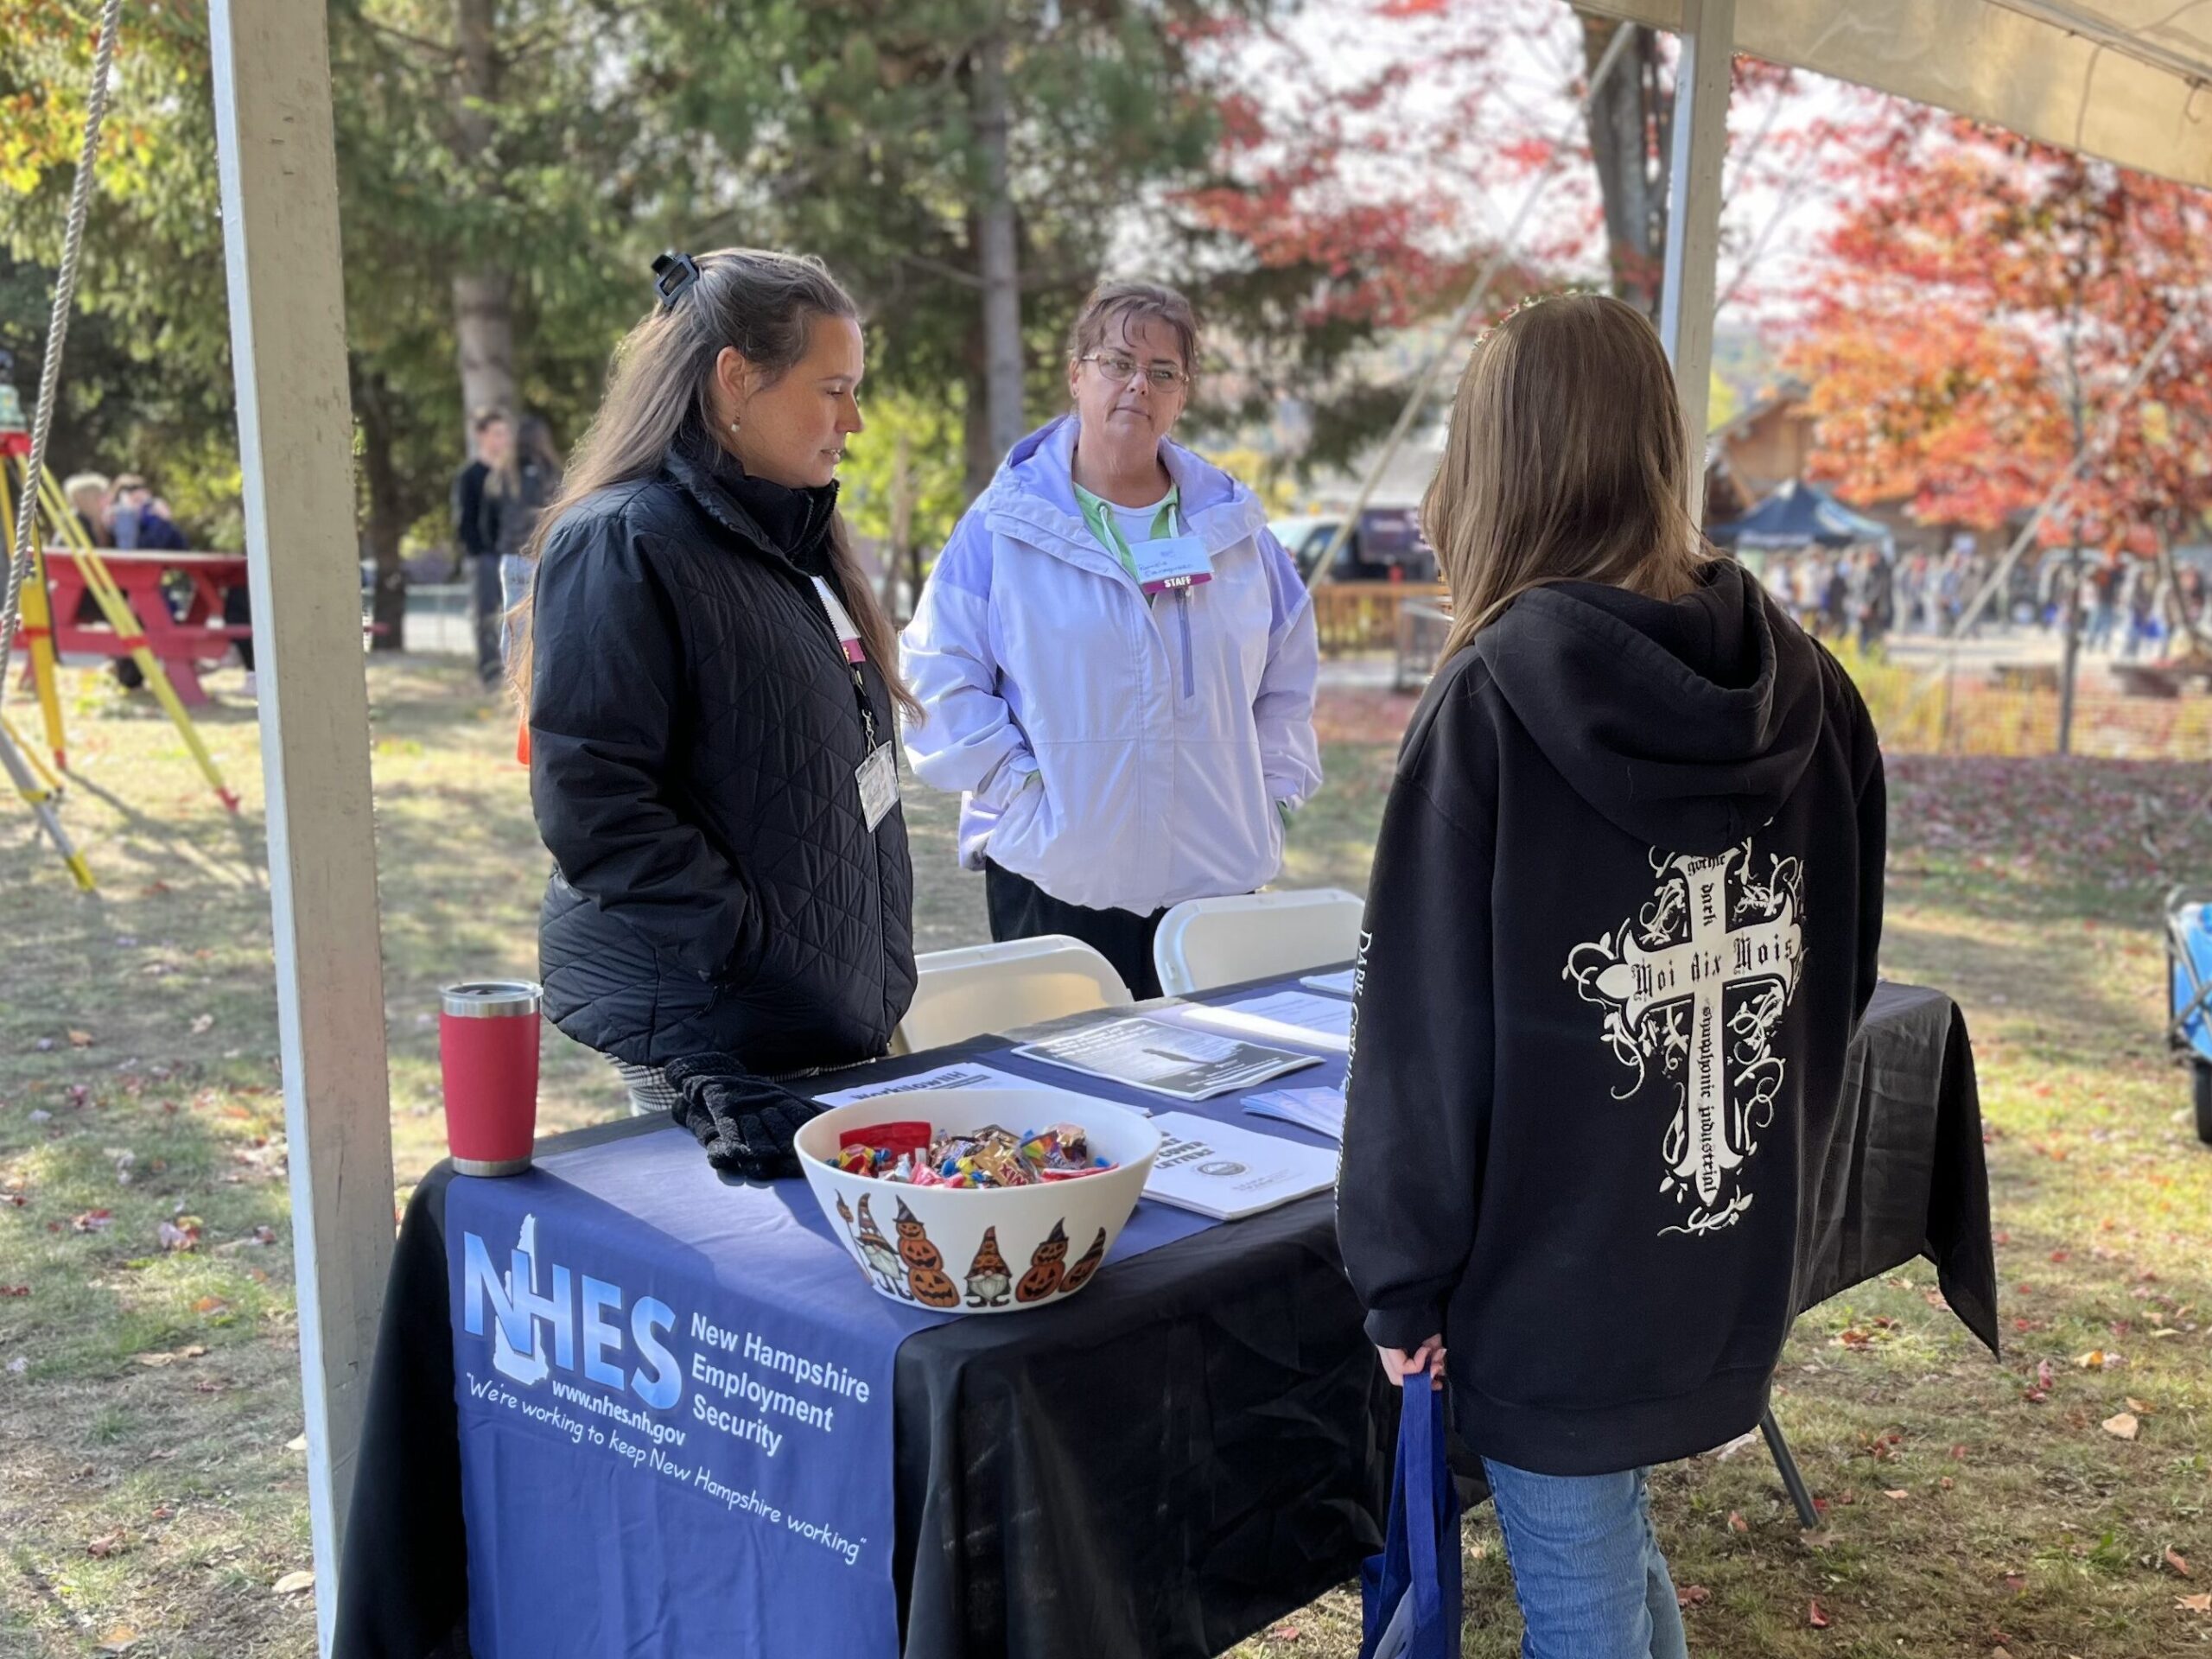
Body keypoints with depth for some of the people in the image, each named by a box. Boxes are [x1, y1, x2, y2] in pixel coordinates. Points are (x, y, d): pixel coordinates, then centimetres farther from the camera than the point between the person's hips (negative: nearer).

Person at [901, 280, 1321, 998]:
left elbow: (1289, 669, 18)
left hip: (1218, 878, 4)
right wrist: (1019, 788, -10)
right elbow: (941, 676, -4)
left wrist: (1273, 789, 9)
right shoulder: (1005, 523, -1)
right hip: (1058, 879, -3)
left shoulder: (1231, 522, 11)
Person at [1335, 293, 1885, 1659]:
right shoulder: (1808, 690, -1)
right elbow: (1840, 981, 7)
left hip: (1558, 1278, -5)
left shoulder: (1495, 701, -17)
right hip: (1741, 1262, 6)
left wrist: (1404, 1276, -6)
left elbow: (1425, 1020, -16)